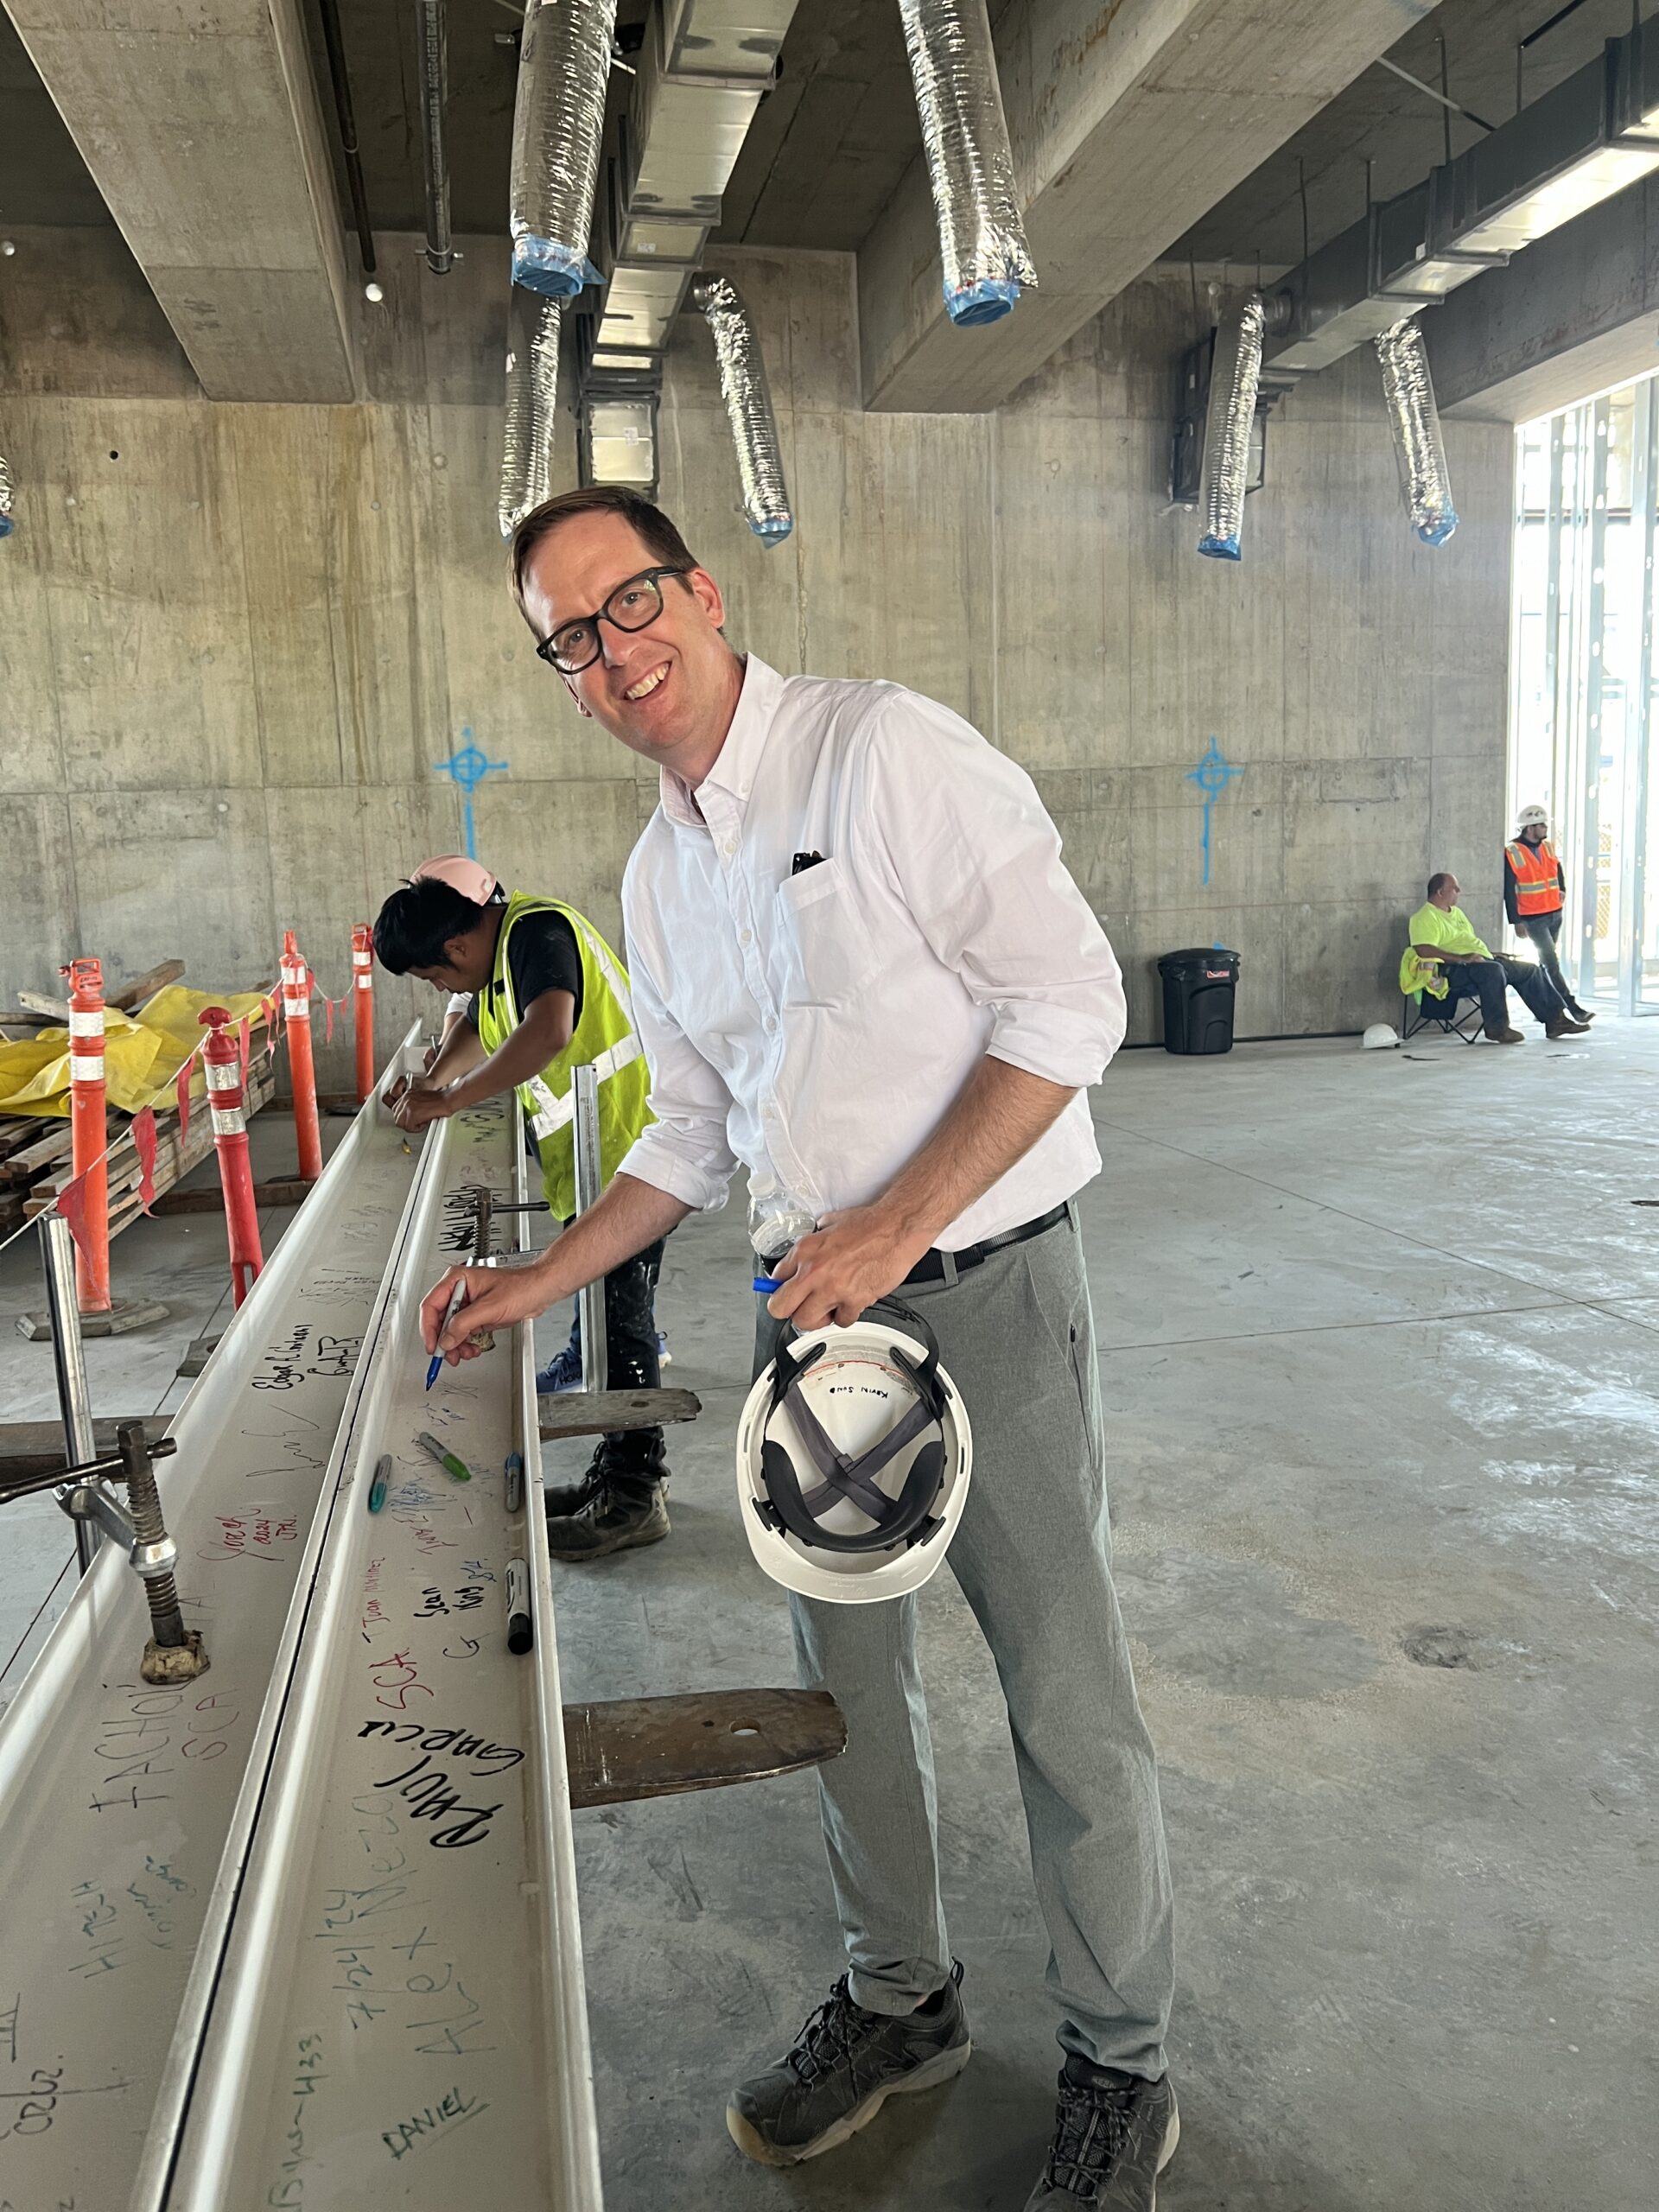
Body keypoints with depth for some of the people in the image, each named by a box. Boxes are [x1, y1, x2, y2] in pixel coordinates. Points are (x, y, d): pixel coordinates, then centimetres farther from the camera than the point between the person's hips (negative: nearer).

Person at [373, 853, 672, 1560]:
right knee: (605, 1315, 15)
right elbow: (481, 1027, 29)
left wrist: (447, 1100, -28)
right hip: (588, 1158, 10)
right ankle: (617, 1473, 26)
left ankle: (634, 1497, 4)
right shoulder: (502, 948, 14)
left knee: (618, 1318, -5)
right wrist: (432, 1079, 11)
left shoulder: (537, 932, -18)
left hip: (624, 1149, -10)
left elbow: (547, 1032, -35)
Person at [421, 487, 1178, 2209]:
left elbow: (1070, 1000, -17)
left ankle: (1120, 2065, 30)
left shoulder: (887, 749, -12)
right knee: (845, 1677, 18)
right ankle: (900, 1999, 42)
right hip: (807, 1300, 7)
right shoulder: (657, 876, 11)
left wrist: (896, 1227, -22)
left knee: (1064, 1695, 5)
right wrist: (544, 1282, 10)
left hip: (983, 1287, -6)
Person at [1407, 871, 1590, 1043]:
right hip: (1453, 970, -10)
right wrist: (1462, 958, -28)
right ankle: (1497, 1028, -30)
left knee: (1531, 970, 5)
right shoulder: (1425, 918, -8)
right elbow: (1424, 950, -23)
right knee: (1493, 970, -38)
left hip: (1480, 961, 10)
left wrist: (1490, 954, 15)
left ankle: (1556, 1020, 9)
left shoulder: (1456, 912, 25)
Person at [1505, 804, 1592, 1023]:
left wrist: (1562, 890, 9)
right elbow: (1509, 890, -12)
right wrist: (1516, 921, -14)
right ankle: (1574, 1009, -14)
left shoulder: (1548, 847, 9)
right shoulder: (1512, 854, -12)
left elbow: (1559, 870, 27)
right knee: (1552, 964, -11)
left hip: (1555, 914, 7)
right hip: (1533, 918, -7)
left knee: (1547, 961, 13)